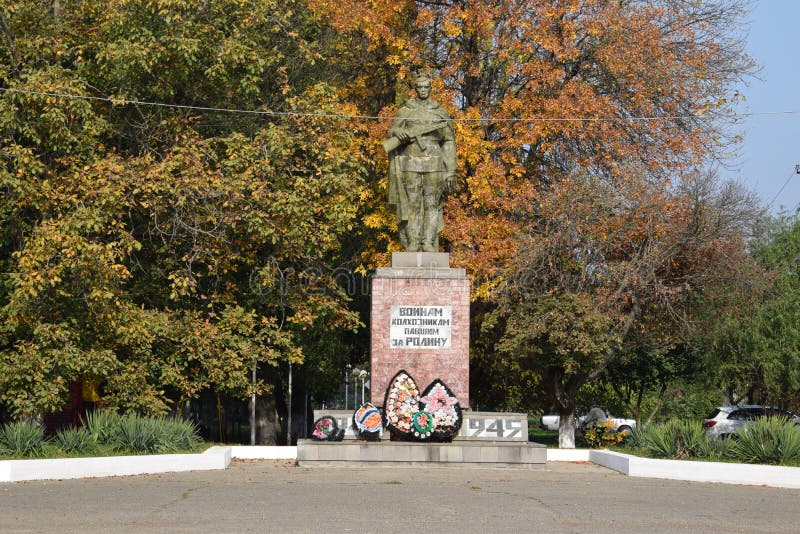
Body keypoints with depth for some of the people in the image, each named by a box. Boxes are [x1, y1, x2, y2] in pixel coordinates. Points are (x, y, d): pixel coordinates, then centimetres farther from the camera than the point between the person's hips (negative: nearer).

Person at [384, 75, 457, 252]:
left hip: (434, 167, 0)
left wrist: (451, 171, -1)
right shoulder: (405, 111, 9)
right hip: (410, 165, 0)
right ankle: (412, 247, -1)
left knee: (432, 206, -2)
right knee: (411, 205, -3)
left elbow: (449, 142, 7)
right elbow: (393, 132, 6)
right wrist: (398, 133, -20)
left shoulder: (441, 112, 9)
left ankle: (430, 247, -1)